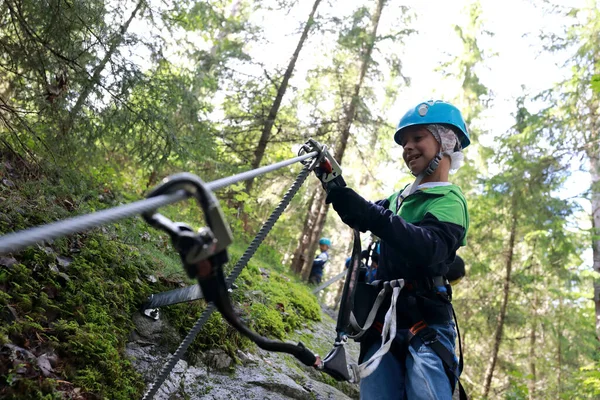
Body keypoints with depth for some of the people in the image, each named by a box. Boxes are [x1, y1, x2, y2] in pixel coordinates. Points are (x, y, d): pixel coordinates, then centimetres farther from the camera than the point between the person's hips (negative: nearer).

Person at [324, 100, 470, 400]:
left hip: (426, 330, -6)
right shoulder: (399, 198, 19)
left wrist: (370, 213, -36)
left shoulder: (449, 200, -6)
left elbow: (428, 249, -25)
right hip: (383, 324, 6)